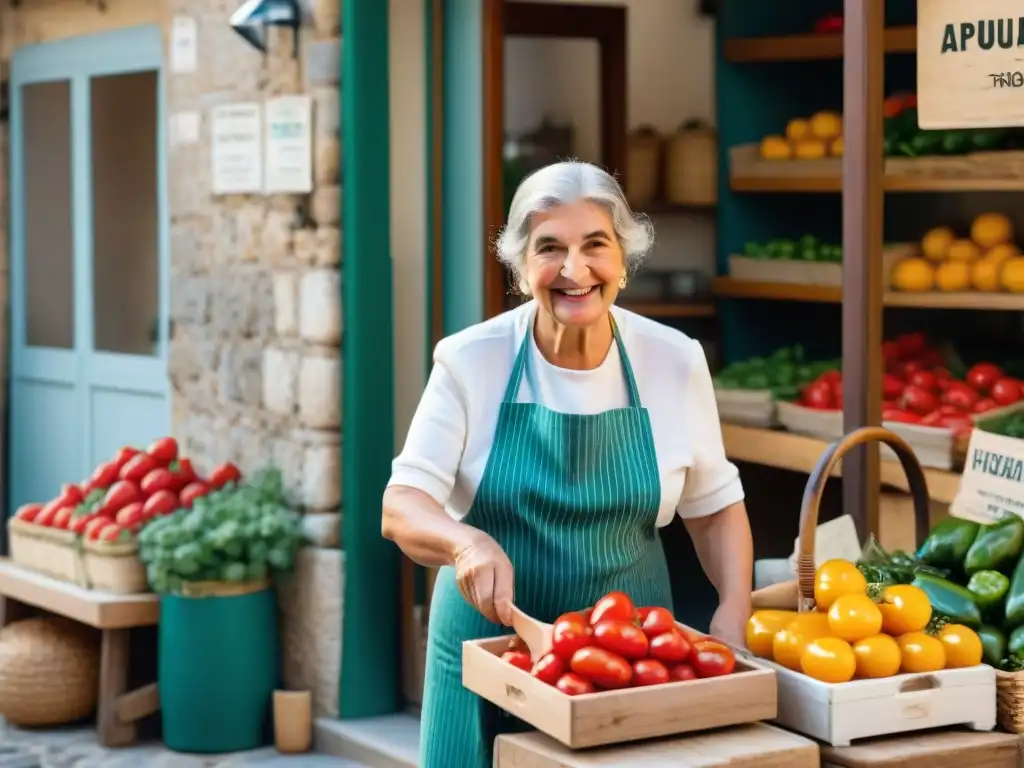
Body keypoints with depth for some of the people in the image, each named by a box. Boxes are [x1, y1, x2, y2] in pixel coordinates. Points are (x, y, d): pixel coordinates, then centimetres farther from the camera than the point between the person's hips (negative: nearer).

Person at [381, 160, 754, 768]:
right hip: (490, 643, -1)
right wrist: (464, 541, -33)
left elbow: (715, 506, 6)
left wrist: (734, 610, -10)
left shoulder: (676, 361, -4)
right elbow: (401, 508, -12)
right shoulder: (472, 361, -10)